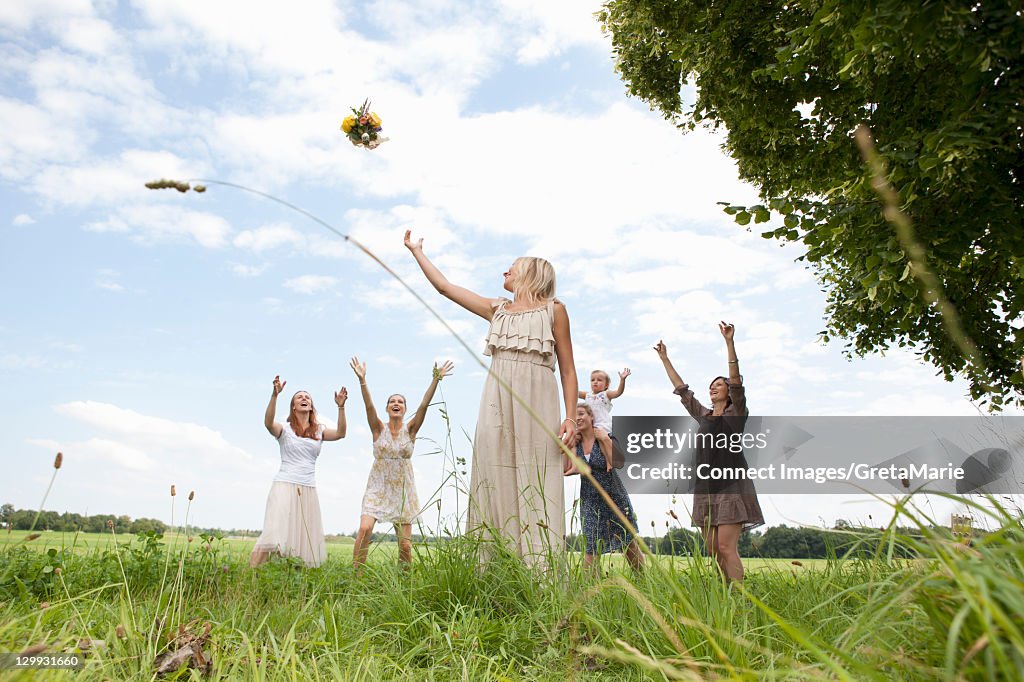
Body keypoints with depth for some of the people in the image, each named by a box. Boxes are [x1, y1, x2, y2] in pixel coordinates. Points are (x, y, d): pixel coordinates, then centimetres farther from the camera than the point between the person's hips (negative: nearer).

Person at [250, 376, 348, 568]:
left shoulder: (319, 430, 13)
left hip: (309, 490, 4)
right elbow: (268, 423, -18)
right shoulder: (285, 429, 5)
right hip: (285, 486, -4)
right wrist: (275, 395, -31)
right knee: (274, 534, -16)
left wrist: (341, 407, -19)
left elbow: (340, 433, -6)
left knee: (307, 538, 1)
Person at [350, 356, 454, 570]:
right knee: (365, 529, -21)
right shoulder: (379, 428, 0)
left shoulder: (410, 430, 2)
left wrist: (436, 380, -20)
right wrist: (362, 380, -29)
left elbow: (424, 405, -9)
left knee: (405, 544, 0)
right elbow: (369, 406, -15)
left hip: (403, 489, 1)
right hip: (378, 487, -1)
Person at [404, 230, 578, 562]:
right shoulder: (496, 309, 23)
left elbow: (568, 369, 5)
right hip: (497, 403, 4)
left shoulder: (553, 309, 12)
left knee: (536, 488, -10)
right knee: (496, 486, -3)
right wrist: (416, 251, 33)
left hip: (536, 404, -4)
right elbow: (444, 286, 27)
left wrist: (570, 418, -6)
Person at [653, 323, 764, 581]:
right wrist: (664, 358, 22)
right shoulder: (703, 415, 17)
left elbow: (736, 381, -11)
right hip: (706, 486, 6)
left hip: (731, 484, -6)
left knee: (726, 546, -14)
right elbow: (680, 388, 21)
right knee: (711, 548, 4)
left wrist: (729, 342, -20)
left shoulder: (736, 413, 2)